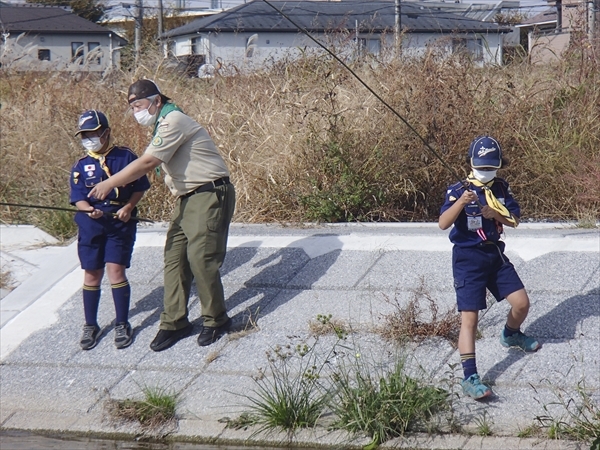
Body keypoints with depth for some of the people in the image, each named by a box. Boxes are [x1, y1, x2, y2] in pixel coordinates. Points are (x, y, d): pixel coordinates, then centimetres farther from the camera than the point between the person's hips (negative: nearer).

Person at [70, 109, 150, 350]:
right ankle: (90, 326, 20)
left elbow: (140, 187, 5)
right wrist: (89, 210, -21)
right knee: (91, 274, 6)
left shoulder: (126, 157, -1)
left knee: (115, 270, -9)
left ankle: (122, 324, 5)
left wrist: (128, 207, -11)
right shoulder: (81, 166, 4)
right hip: (91, 224, 2)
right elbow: (78, 199, 0)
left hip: (120, 222, -2)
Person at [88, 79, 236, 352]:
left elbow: (147, 163, -22)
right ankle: (174, 322, 9)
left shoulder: (173, 121, -16)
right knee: (174, 258, 5)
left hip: (210, 195, -10)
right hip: (188, 198, 10)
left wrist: (109, 184, -18)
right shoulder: (163, 125, 16)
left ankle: (216, 321, 4)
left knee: (201, 258, -11)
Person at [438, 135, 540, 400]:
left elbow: (514, 219, 3)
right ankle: (469, 378, -15)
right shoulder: (459, 190, -11)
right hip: (468, 258, -6)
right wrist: (461, 202, -38)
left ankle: (510, 335, 41)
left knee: (521, 303, 6)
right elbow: (443, 223, -23)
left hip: (495, 254, 6)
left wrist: (496, 214, -16)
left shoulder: (501, 189, 6)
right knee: (469, 317, -12)